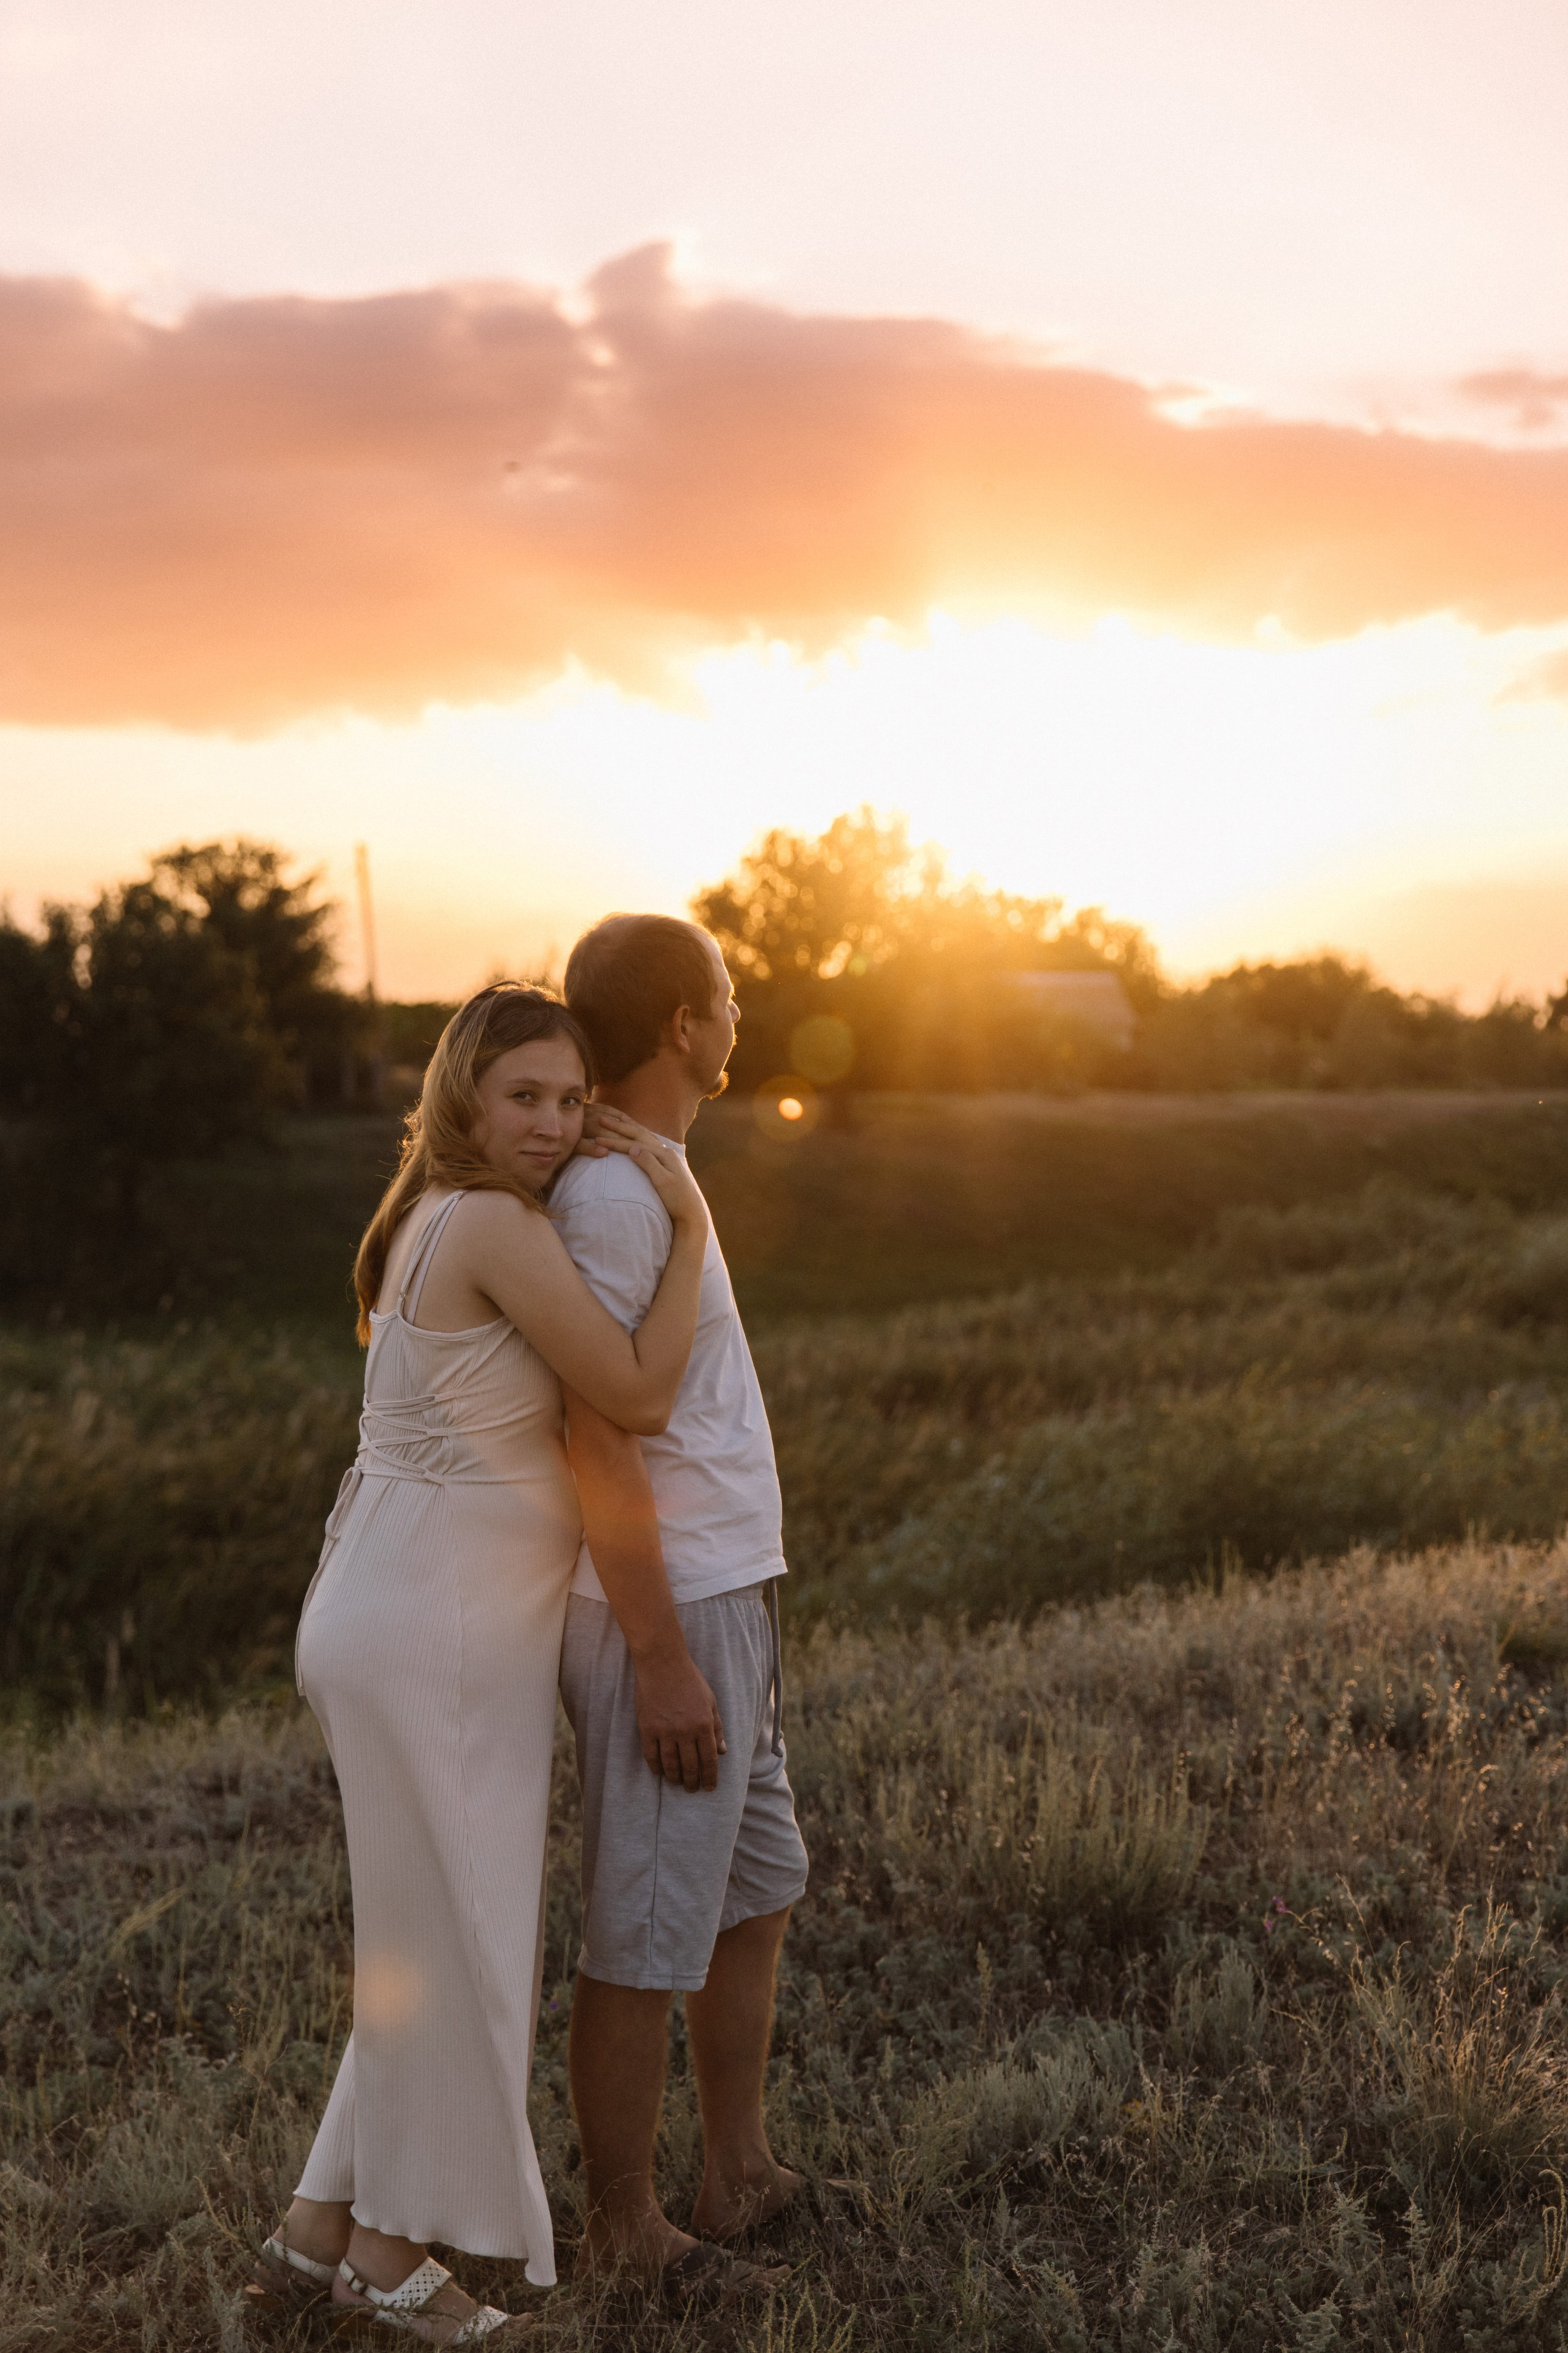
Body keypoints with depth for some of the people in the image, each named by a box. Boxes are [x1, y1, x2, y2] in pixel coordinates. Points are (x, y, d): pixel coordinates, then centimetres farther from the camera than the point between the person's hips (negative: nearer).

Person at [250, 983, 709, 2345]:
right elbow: (640, 1396, -19)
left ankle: (321, 2230, 28)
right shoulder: (499, 1227, -18)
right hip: (434, 1633, -10)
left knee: (430, 1936, 19)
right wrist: (688, 1224, -14)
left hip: (411, 1612, 10)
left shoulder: (438, 1219, 12)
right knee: (456, 1940, 4)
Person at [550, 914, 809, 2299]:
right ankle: (625, 2233, 14)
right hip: (669, 1623, -10)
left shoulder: (644, 1182, 14)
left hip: (722, 1611, 10)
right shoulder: (611, 1197, -17)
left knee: (756, 1897, 19)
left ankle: (742, 2178, 31)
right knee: (646, 1938, 1)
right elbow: (594, 1436, -21)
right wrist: (663, 1658, -21)